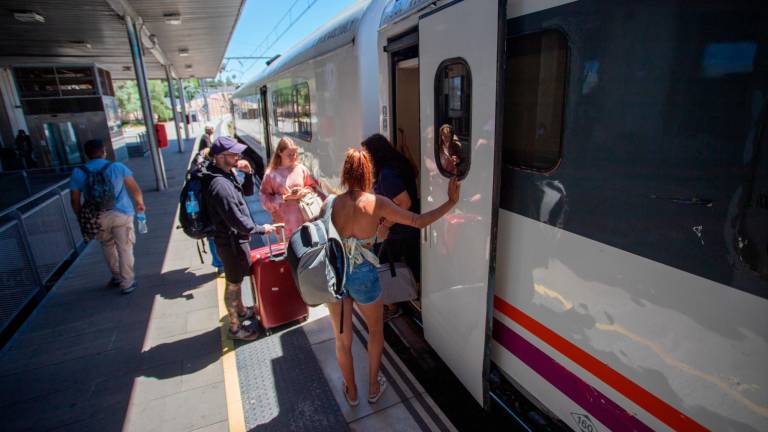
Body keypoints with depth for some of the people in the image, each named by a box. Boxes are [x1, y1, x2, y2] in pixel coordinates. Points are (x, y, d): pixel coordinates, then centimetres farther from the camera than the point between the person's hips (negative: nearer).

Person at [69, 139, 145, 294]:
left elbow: (75, 200, 2)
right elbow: (135, 189, -3)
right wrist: (140, 203, 14)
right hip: (121, 214, -2)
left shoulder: (78, 173, 0)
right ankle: (127, 283, 9)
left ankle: (117, 277, 36)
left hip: (97, 217, 2)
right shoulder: (117, 167, -4)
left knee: (108, 247, 22)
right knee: (124, 249, 5)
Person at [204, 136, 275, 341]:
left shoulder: (228, 174, 0)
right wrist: (260, 229, -14)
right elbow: (237, 221, -28)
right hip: (231, 242, -9)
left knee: (237, 279, 26)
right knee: (233, 283, 7)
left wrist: (249, 174, -4)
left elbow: (247, 191, 15)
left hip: (235, 238, 9)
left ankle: (241, 310, 47)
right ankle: (235, 327, 24)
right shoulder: (220, 185, -29)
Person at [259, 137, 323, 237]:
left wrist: (305, 191, -7)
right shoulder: (271, 173, -4)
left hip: (303, 218, 2)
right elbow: (266, 198, -4)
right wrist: (285, 197, -15)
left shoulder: (301, 169, 2)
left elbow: (313, 186, 13)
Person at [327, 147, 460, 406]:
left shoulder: (331, 204, -7)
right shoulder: (377, 203, -14)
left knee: (342, 338, 22)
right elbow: (419, 222, -13)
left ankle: (351, 391, 42)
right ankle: (373, 387, 40)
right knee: (376, 330, 27)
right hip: (364, 277, -2)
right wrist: (451, 202, -6)